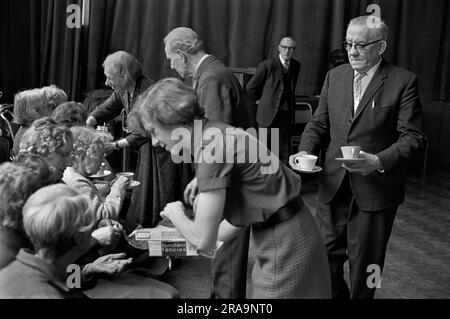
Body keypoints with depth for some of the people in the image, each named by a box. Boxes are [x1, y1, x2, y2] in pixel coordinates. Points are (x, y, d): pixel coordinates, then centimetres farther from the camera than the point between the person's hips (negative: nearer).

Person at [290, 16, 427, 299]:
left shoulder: (403, 82, -7)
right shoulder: (335, 76, 7)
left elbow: (413, 136, -10)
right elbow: (319, 124, 11)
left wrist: (379, 161, -25)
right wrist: (305, 151, -8)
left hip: (376, 189, -4)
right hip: (334, 185, 4)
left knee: (364, 263, 9)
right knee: (325, 255, 11)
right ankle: (336, 294, 36)